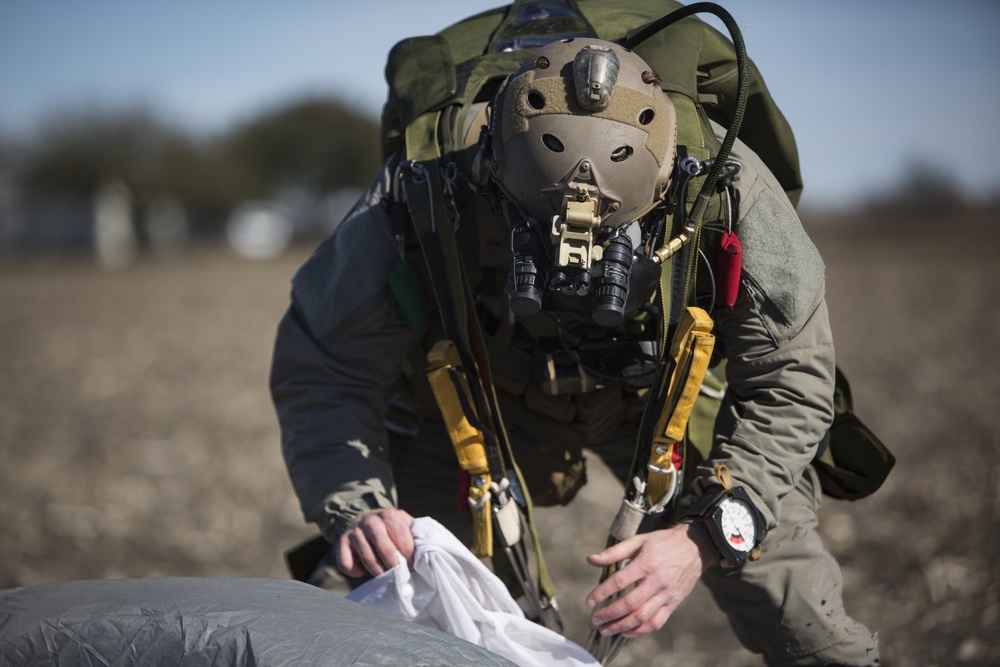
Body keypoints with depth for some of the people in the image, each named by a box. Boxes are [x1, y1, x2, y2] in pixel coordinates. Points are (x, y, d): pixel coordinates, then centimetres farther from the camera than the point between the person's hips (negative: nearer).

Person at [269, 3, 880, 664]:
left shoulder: (727, 194, -36)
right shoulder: (420, 197, -37)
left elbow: (786, 381, -24)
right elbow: (323, 373, -25)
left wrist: (706, 536, -37)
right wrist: (356, 509, -43)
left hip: (667, 386, 1)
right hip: (472, 396, 0)